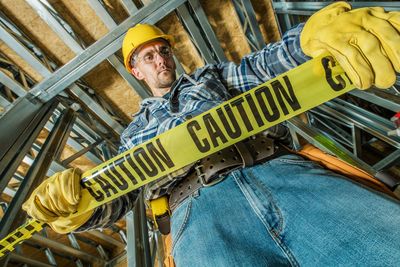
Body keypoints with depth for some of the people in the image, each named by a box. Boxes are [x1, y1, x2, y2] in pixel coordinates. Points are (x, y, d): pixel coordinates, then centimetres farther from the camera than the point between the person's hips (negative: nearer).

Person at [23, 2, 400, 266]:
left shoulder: (210, 76, 28)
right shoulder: (135, 132, 29)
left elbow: (264, 65, 12)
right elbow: (115, 197, 23)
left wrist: (313, 35, -10)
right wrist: (78, 210, 0)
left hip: (276, 170, 2)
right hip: (199, 206, 0)